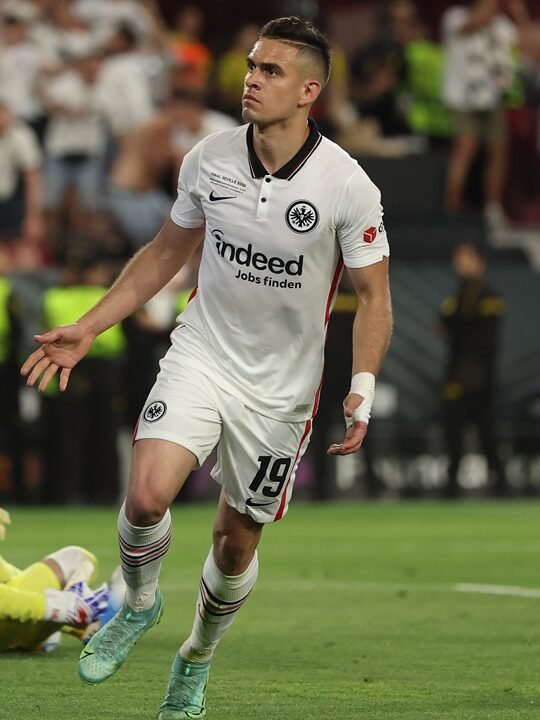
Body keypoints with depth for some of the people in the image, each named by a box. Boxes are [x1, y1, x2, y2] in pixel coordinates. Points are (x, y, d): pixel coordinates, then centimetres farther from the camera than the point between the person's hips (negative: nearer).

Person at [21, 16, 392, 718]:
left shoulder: (347, 185, -15)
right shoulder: (209, 159, -6)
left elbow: (373, 296, -5)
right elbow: (165, 253, 9)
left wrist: (363, 388, -19)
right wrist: (86, 329, 7)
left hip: (281, 387, -1)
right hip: (201, 352, 1)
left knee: (237, 542, 9)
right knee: (147, 495, -22)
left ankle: (196, 661, 37)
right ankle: (139, 605, 10)